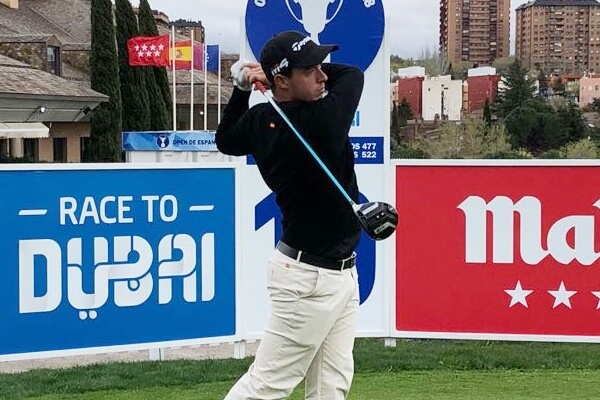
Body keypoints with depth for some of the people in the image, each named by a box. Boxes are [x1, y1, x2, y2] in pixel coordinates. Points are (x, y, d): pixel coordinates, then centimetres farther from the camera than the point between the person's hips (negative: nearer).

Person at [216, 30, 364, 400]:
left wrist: (242, 85, 13)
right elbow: (353, 74, -6)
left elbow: (225, 139, 22)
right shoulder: (320, 122, -25)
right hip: (309, 279, -9)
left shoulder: (260, 120, -1)